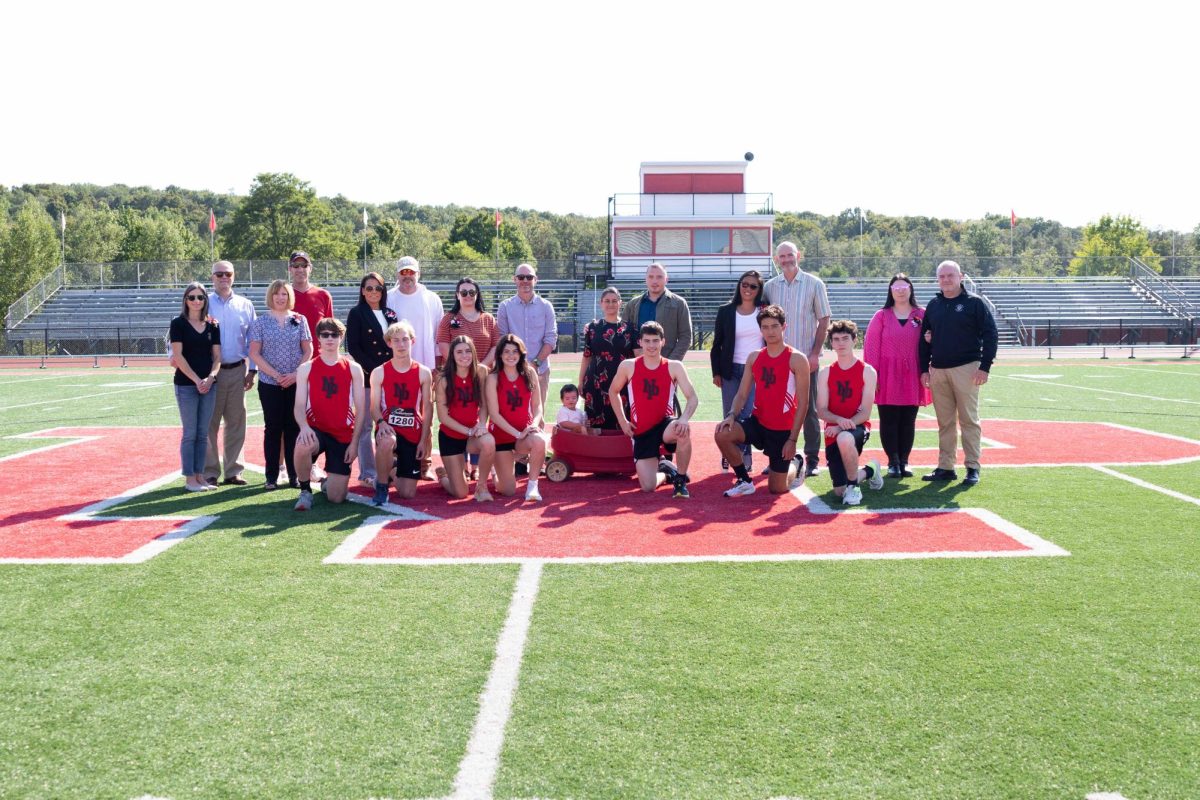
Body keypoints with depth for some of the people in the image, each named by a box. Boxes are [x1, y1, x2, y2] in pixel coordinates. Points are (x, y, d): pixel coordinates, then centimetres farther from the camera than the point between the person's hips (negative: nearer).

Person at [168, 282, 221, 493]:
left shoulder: (212, 326, 10)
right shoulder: (178, 323, -2)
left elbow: (217, 356, 9)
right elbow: (178, 355, -8)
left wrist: (211, 377, -9)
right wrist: (196, 380, -13)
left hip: (208, 384, 4)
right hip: (186, 384, -4)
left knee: (203, 434, 7)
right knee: (190, 433, -2)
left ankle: (200, 476, 14)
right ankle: (189, 479, 4)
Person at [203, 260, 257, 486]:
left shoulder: (245, 306, 9)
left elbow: (252, 340, 10)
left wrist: (252, 370, 5)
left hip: (237, 370, 3)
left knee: (236, 422, 7)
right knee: (209, 423, 0)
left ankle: (233, 471, 16)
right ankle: (210, 473, 7)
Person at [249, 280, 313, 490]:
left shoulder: (299, 320, 5)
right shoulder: (261, 322, 1)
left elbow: (308, 350, 4)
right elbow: (254, 353, -3)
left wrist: (295, 374, -9)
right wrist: (276, 375, -11)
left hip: (296, 383, 1)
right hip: (270, 384, -1)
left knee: (294, 427, 4)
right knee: (272, 428, 3)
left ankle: (294, 475, 11)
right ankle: (271, 476, 9)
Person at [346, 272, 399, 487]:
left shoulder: (390, 314, 15)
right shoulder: (356, 313, 1)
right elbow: (353, 347, -5)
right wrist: (373, 370, -11)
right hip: (366, 376, -4)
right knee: (365, 425, -2)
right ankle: (367, 473, 4)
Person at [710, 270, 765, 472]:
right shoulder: (725, 311, 6)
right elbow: (717, 345, 8)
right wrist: (716, 372, 2)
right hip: (731, 371, 1)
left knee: (750, 415, -11)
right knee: (730, 416, 4)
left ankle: (742, 455, 0)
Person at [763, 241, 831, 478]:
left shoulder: (814, 284, 1)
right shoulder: (770, 287, 8)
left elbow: (824, 320, 0)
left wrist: (815, 353, -8)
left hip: (806, 357, -3)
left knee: (809, 409, 2)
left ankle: (812, 459, 9)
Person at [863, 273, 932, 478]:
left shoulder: (922, 315, 6)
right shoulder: (881, 316, 2)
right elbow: (871, 346, -2)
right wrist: (872, 375, -7)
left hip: (911, 378, 2)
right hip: (887, 377, -1)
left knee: (908, 421, 6)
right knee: (889, 421, 0)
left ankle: (904, 461, 14)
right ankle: (893, 463, 7)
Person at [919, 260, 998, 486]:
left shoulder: (975, 303, 0)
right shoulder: (933, 305, 14)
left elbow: (989, 334, -3)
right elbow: (924, 339, 18)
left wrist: (985, 367, -10)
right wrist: (924, 369, 11)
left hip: (966, 369, -4)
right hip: (938, 371, 5)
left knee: (969, 420, -2)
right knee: (944, 423, 8)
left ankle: (972, 467, 4)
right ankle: (945, 468, 13)